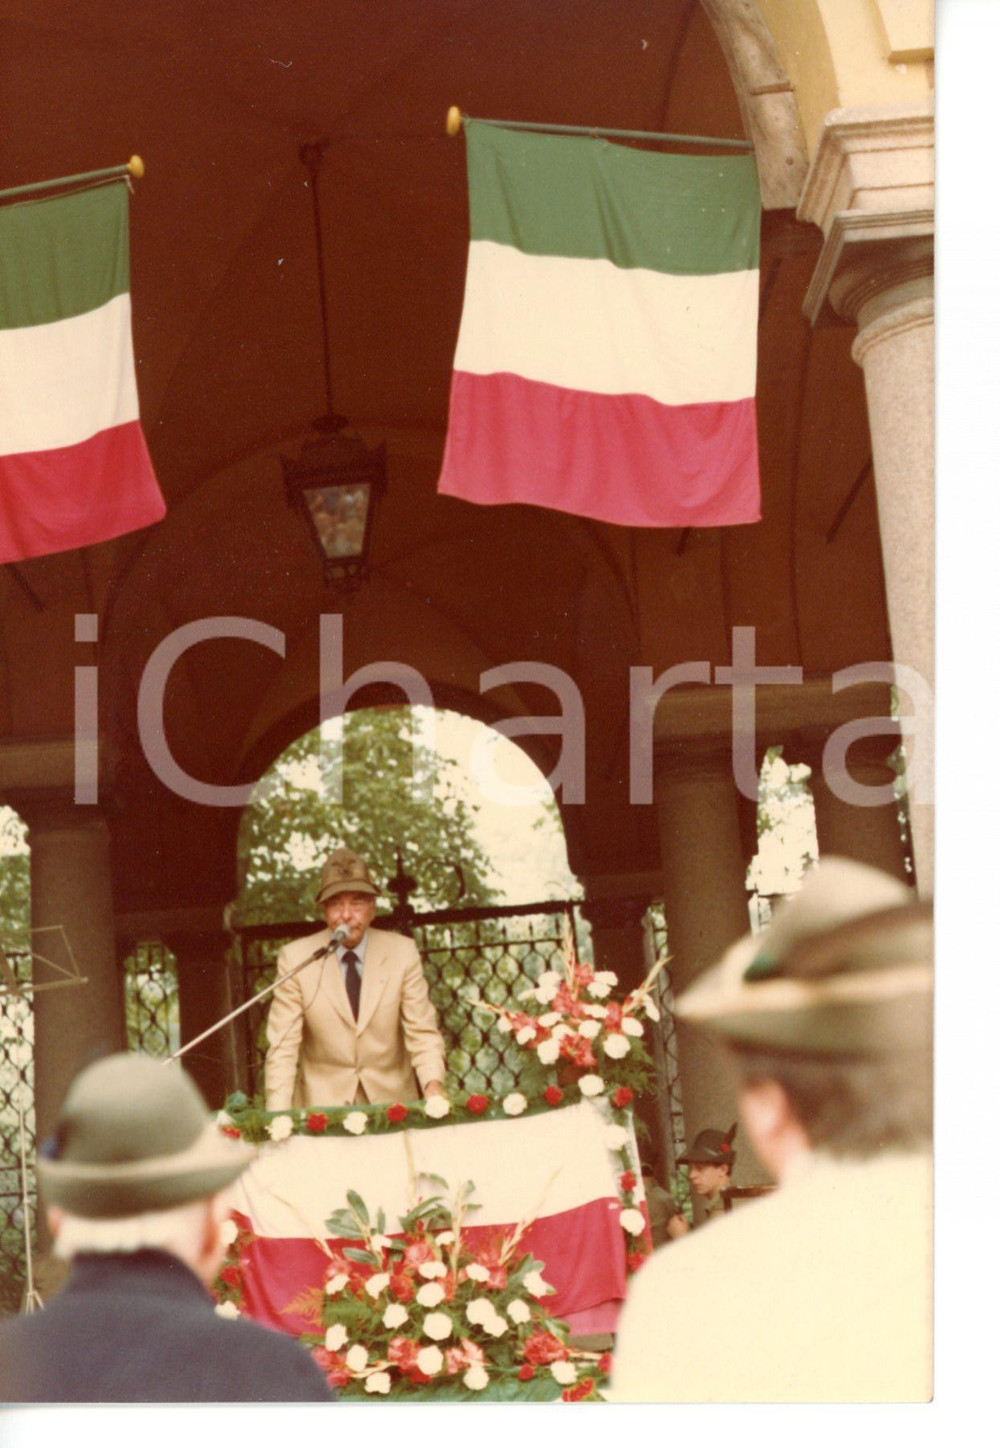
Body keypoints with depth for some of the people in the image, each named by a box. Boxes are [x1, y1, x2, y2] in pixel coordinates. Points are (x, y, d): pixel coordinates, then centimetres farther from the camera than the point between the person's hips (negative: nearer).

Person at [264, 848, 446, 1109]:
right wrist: (279, 1121, -17)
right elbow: (282, 1047, -5)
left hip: (392, 1099, 1)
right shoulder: (295, 958, -4)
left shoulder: (402, 953, 0)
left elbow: (422, 1032, 1)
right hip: (321, 1103, -1)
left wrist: (433, 1084, -19)